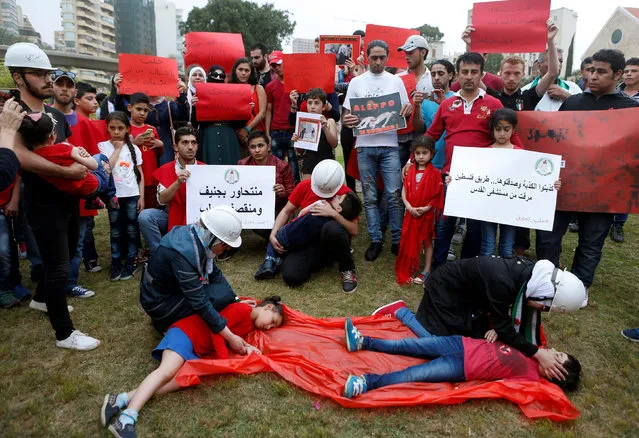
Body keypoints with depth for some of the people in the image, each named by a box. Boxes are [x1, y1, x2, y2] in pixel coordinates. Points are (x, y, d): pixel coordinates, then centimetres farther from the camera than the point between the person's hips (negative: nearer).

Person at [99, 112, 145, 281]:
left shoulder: (134, 148, 4)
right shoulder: (103, 146, 0)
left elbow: (140, 174, 5)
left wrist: (141, 197, -1)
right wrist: (117, 148, -10)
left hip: (132, 195, 1)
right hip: (113, 196, -1)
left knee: (132, 231, 5)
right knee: (115, 232, 7)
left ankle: (130, 264, 15)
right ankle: (116, 265, 16)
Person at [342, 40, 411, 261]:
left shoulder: (396, 81, 8)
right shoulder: (356, 82, 8)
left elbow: (404, 113, 10)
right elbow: (346, 114, 6)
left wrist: (408, 110, -14)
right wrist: (347, 120, -18)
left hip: (389, 145, -1)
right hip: (365, 146, 1)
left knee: (394, 195, -3)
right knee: (369, 197, 5)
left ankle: (397, 239, 8)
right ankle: (375, 240, 14)